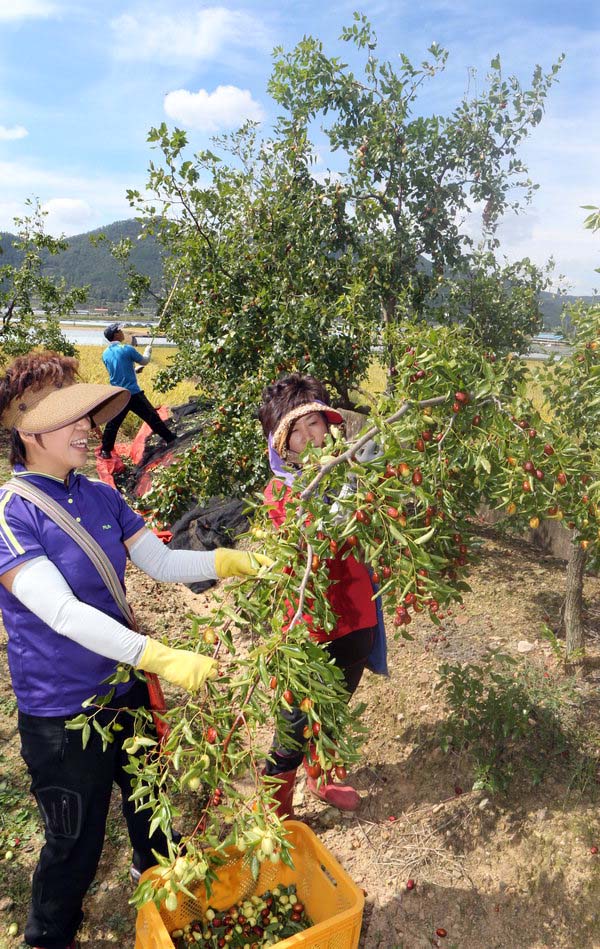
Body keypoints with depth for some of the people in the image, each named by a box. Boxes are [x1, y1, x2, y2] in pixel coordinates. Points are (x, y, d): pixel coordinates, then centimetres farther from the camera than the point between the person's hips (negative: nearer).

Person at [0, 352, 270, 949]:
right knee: (74, 844, 14)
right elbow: (62, 613, -32)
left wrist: (232, 561, -17)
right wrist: (161, 657, -40)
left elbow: (162, 563, 0)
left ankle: (155, 871, 59)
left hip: (126, 688, 6)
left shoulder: (100, 497, -2)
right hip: (62, 714, -6)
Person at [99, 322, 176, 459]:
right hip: (133, 393, -5)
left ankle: (105, 450, 13)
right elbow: (145, 361, 2)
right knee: (153, 417, 4)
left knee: (113, 423, 13)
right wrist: (148, 350, 23)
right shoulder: (127, 349, -12)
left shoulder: (105, 354, 7)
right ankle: (171, 440, 12)